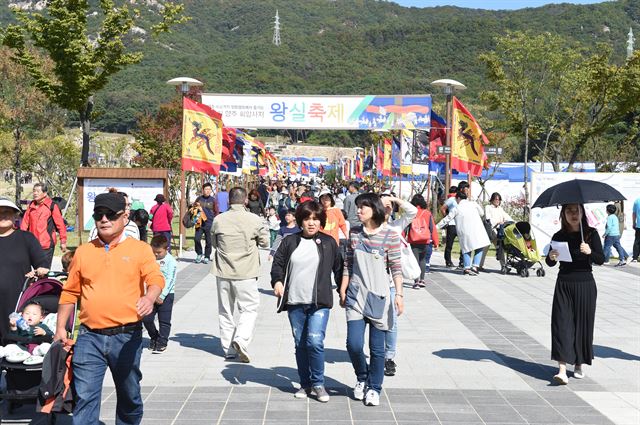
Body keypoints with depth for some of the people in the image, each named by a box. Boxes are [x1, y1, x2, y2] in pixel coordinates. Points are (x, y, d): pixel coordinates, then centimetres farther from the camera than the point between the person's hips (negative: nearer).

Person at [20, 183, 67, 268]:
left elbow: (60, 224, -4)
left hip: (47, 245, -5)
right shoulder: (31, 205, 10)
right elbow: (25, 223, 13)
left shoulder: (52, 206, -6)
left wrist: (63, 241, -4)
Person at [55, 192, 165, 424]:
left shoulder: (140, 249, 0)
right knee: (84, 396, -3)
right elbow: (70, 292, 14)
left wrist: (150, 297, -35)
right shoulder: (83, 252, 8)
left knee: (129, 395, 15)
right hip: (90, 337, 2)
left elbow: (155, 278, -13)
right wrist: (60, 327, 10)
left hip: (127, 336, -1)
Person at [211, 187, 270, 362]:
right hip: (246, 272, -2)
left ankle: (228, 349, 18)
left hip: (223, 271, 3)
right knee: (249, 308, 8)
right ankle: (241, 340, -14)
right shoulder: (254, 220, -9)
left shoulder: (218, 220, -3)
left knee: (225, 311, 13)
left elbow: (214, 243, 9)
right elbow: (265, 242, 2)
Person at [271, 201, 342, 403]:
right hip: (294, 302, 3)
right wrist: (277, 281, -11)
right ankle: (305, 384, 24)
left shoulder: (328, 243, 5)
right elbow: (277, 263, 8)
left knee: (315, 342, -15)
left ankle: (318, 384, 2)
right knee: (300, 344, 10)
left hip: (319, 302, -2)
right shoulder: (290, 242, 7)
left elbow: (338, 268, 10)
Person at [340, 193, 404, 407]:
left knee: (377, 347, 3)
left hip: (379, 296, -2)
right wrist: (343, 290, 7)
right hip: (356, 295, 2)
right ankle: (362, 378, 22)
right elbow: (348, 264, 10)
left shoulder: (389, 235, -5)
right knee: (354, 344, -6)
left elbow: (396, 268, -3)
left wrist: (399, 294, -8)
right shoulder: (354, 233, 5)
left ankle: (374, 388, 21)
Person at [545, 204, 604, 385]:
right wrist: (551, 257, -17)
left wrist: (589, 252, -25)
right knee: (562, 323, -8)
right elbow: (550, 263, 5)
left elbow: (601, 260, -6)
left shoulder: (591, 234, -2)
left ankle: (579, 364, 25)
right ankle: (562, 369, -12)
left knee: (582, 323, 7)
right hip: (564, 284, 0)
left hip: (585, 284, 0)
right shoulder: (559, 236, 1)